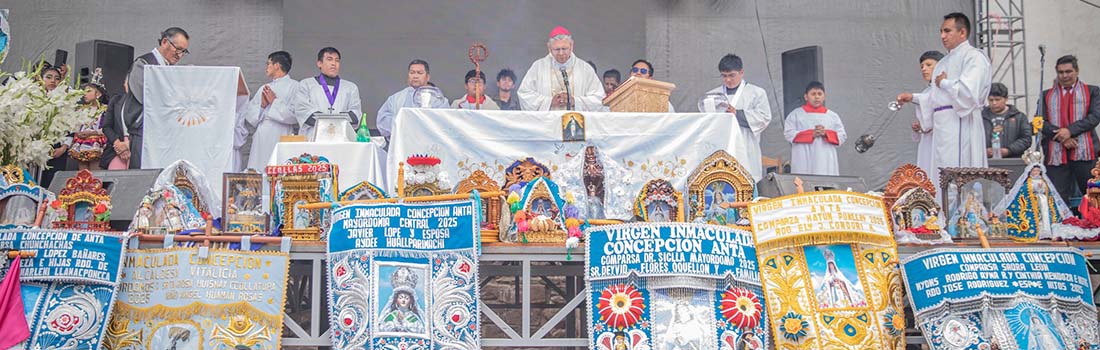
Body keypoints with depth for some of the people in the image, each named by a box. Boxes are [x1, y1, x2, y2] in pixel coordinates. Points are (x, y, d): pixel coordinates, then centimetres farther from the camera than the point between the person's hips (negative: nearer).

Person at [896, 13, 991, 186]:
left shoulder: (974, 57, -6)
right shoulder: (945, 62, 21)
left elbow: (969, 92, -22)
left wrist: (944, 83, -7)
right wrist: (913, 97, 16)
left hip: (960, 125, -9)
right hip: (942, 125, 9)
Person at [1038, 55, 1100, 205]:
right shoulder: (1046, 95, 16)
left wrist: (1070, 130, -15)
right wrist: (1061, 137, -10)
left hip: (1084, 153, -1)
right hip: (1056, 153, 1)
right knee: (1057, 197, -2)